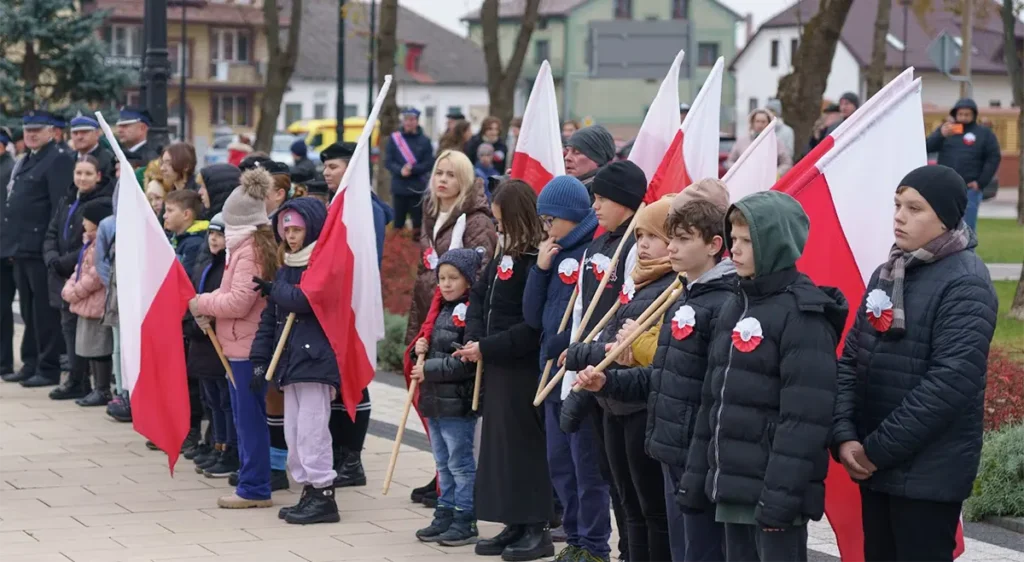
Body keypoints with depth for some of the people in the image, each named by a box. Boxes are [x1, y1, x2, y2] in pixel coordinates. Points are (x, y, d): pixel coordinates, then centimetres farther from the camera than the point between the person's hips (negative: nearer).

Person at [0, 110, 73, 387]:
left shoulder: (59, 159, -9)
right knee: (28, 311, 14)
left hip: (41, 248, -9)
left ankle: (49, 368, -1)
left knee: (45, 311, -5)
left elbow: (61, 205, -15)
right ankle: (32, 364, 20)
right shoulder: (25, 161, 20)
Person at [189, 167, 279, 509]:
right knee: (247, 417, 15)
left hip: (246, 345, -10)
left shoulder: (251, 250, -17)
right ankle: (252, 481, 21)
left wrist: (202, 304, -8)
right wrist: (208, 304, 1)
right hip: (244, 343, 10)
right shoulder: (255, 245, 14)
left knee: (249, 418, -5)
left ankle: (255, 489, -2)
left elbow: (239, 302, -22)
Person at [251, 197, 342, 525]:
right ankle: (309, 492, 15)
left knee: (311, 429, -9)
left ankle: (323, 495, -6)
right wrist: (260, 357, 9)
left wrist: (272, 290, -3)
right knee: (293, 431, 9)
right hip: (289, 360, 9)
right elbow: (270, 318, 17)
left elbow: (303, 300, -21)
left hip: (316, 359, -9)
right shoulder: (285, 269, 18)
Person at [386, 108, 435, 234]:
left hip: (417, 189, -1)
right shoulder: (395, 138, 3)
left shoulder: (424, 141, 0)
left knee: (417, 221, 2)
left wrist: (412, 169, -17)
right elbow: (388, 161, 1)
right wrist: (400, 170, -17)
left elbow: (429, 163, -3)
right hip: (399, 187, 1)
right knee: (398, 221, 5)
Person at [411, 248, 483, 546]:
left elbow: (467, 362, -22)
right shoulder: (442, 310, 14)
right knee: (443, 463, 15)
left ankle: (465, 519, 5)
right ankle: (445, 515, 23)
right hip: (435, 399, 9)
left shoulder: (471, 312, -15)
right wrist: (422, 349, 4)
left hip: (458, 401, -9)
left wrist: (429, 370, -17)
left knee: (460, 462, -1)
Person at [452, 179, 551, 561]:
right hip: (496, 367, 9)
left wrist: (487, 348, -17)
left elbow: (533, 326, -22)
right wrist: (474, 339, 0)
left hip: (522, 370, -9)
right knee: (499, 444, 12)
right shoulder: (506, 255, 11)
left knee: (524, 446, -3)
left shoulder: (537, 261, -17)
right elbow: (479, 297, 16)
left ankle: (537, 529, 4)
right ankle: (515, 525, 19)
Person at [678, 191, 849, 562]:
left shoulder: (803, 315, -12)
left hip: (774, 489, -8)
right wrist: (697, 476, 16)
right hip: (733, 486, 8)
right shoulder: (734, 308, 15)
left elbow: (805, 416, -18)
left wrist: (782, 494, -23)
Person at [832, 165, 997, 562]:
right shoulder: (886, 274, 11)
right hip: (873, 467, 7)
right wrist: (844, 437, -6)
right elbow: (851, 358, 9)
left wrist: (878, 449, -17)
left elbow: (950, 381, -20)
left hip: (929, 475, -7)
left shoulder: (966, 284, -13)